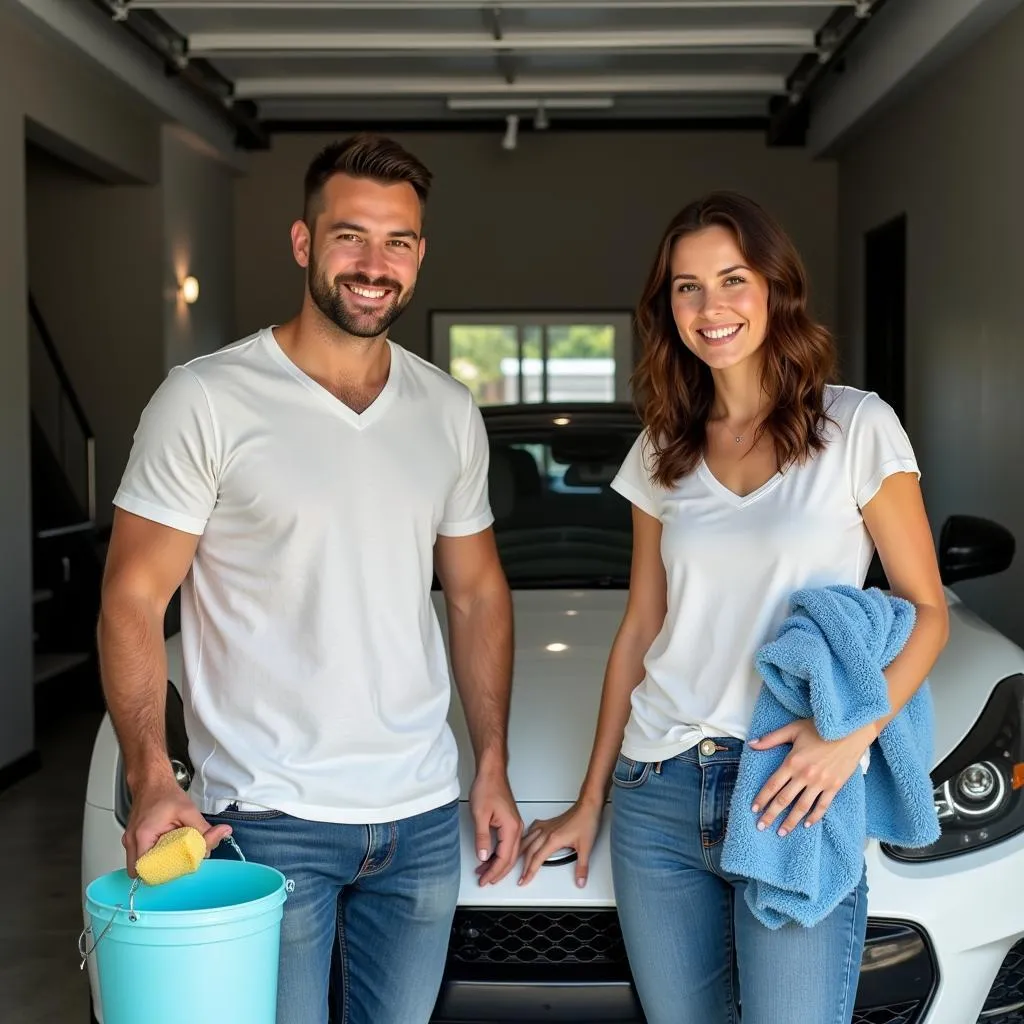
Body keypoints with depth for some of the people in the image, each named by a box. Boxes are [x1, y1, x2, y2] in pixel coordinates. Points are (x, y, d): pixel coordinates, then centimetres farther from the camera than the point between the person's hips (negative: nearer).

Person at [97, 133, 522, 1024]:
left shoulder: (450, 413, 7)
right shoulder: (207, 400, -9)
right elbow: (133, 601, -8)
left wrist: (493, 766, 8)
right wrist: (151, 780, -20)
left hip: (422, 815, 5)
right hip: (268, 817, -4)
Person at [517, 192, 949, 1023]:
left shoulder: (857, 428, -2)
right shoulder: (662, 453, 10)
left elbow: (927, 612, 0)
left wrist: (855, 731, -17)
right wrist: (591, 800, 13)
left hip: (794, 792, -4)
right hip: (657, 791, 4)